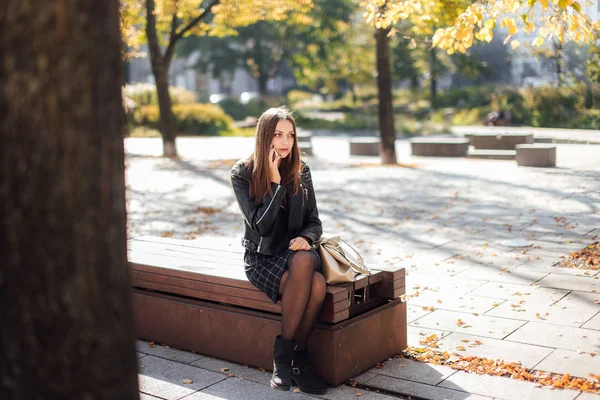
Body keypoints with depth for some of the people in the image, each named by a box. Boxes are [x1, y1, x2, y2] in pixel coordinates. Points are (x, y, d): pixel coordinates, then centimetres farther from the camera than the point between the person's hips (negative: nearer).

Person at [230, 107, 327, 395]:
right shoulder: (243, 173, -6)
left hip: (295, 251, 3)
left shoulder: (300, 171, 5)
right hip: (261, 257, -3)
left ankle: (291, 356, -19)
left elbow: (314, 221, 8)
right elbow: (260, 224, -14)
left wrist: (306, 238, -15)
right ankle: (291, 356, -14)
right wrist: (275, 182, -19)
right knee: (315, 285, -32)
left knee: (304, 261, -36)